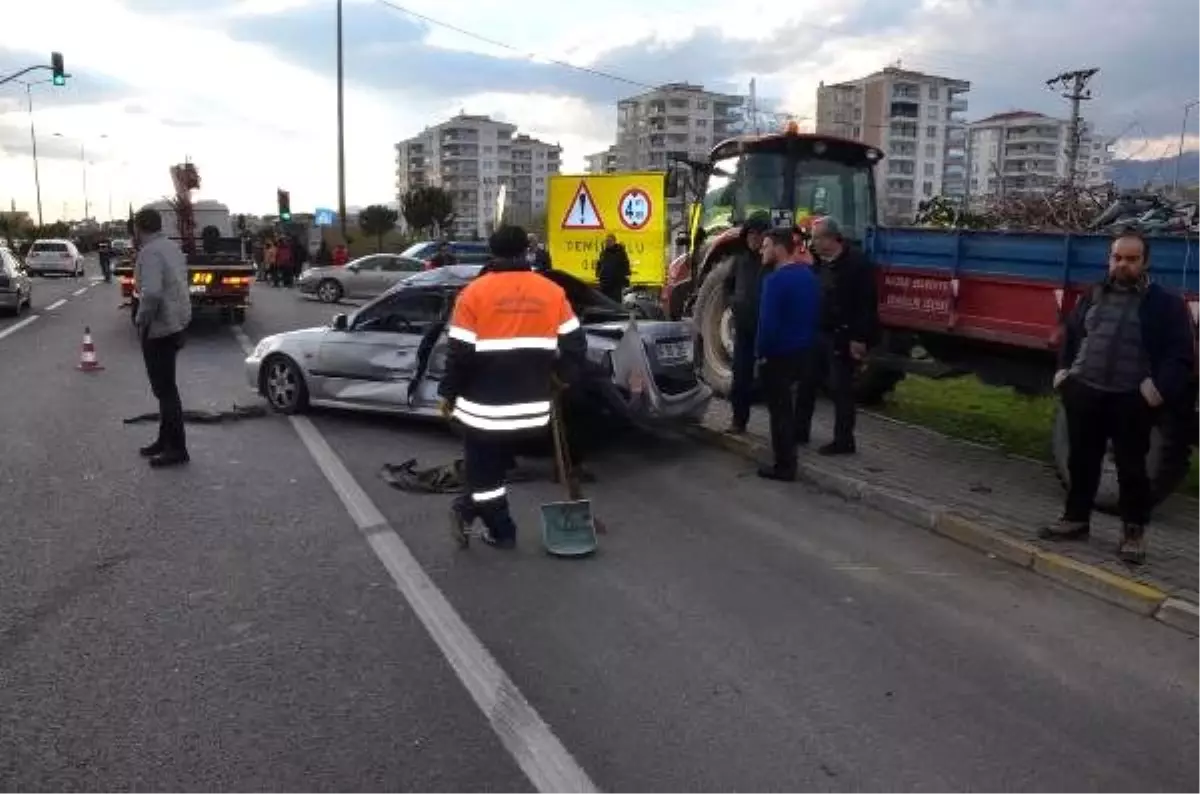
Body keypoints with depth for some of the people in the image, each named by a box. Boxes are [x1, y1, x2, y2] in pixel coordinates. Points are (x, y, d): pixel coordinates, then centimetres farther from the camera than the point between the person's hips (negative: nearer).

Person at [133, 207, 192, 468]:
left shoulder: (150, 252, -17)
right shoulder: (172, 246, 12)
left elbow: (152, 292, -29)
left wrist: (142, 320, -16)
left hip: (159, 328, -10)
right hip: (175, 323, 10)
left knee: (164, 388, -4)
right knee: (165, 386, 18)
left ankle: (176, 448, 0)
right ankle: (166, 440, 28)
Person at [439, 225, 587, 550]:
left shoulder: (474, 292, -7)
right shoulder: (552, 292, 3)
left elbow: (459, 352, -8)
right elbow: (575, 345, 5)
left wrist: (448, 393, 5)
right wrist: (559, 378, 21)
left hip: (484, 406, -4)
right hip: (531, 406, 4)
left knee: (484, 470, 11)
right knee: (494, 464, 22)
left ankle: (501, 532, 19)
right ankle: (468, 510, 31)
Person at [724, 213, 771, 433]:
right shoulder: (741, 258, 10)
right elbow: (728, 284, 25)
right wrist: (733, 302, 11)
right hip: (744, 325, 5)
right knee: (741, 374, 8)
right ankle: (739, 419, 19)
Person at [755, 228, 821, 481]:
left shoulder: (776, 279, -21)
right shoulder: (808, 274, 7)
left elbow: (768, 322, -25)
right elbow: (816, 314, 13)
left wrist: (761, 351, -13)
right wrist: (807, 341, 19)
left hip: (779, 354, -9)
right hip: (803, 351, 9)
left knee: (779, 409, 1)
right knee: (788, 405, 22)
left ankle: (784, 466, 8)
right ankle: (788, 457, 33)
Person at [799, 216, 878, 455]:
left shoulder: (857, 262, -14)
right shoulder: (818, 262, 10)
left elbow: (866, 304, -17)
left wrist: (859, 338, -20)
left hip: (842, 337, -8)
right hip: (818, 334, 8)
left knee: (840, 389, -1)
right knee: (807, 383, 14)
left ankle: (844, 441, 9)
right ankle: (799, 431, 26)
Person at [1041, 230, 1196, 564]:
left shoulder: (1166, 304, -1)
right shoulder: (1093, 297, 13)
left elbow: (1181, 354, -4)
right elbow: (1070, 334, 23)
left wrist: (1160, 387, -17)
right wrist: (1063, 369, 10)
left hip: (1131, 400, -4)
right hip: (1084, 393, 5)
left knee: (1131, 467, 3)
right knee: (1081, 460, 13)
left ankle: (1134, 531, 15)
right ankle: (1075, 518, 26)